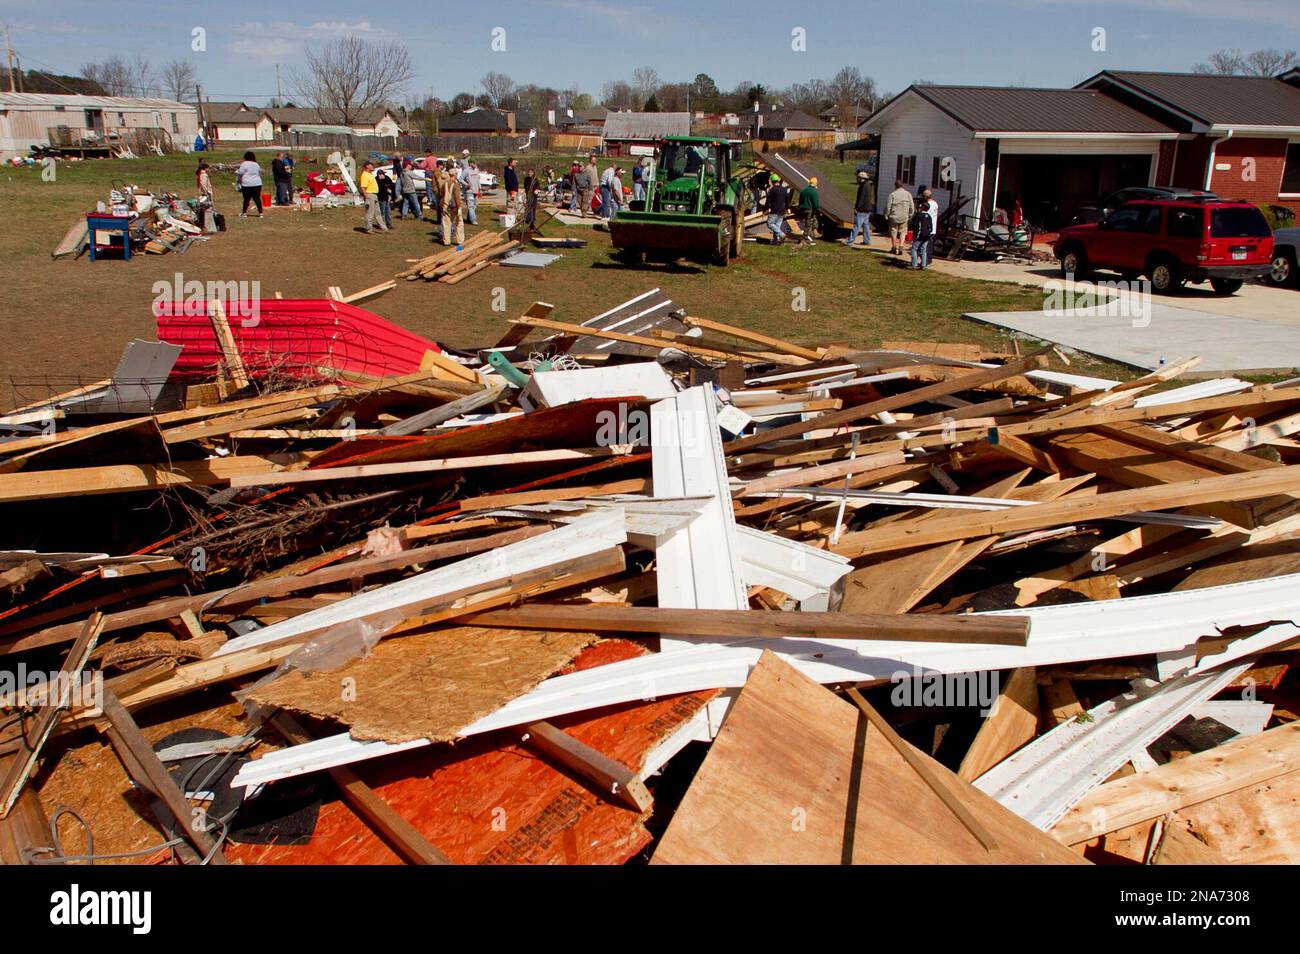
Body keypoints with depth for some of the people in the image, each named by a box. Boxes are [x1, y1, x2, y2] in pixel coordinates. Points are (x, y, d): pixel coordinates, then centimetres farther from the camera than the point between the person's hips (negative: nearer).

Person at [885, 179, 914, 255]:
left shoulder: (892, 194, -8)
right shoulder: (908, 194, 2)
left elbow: (888, 206, -7)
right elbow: (912, 207, 4)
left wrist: (886, 216, 4)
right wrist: (910, 216, 14)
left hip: (894, 217, -2)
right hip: (904, 217, 2)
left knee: (893, 232, 10)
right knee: (903, 232, 11)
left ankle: (894, 248, 17)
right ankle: (901, 246, -5)